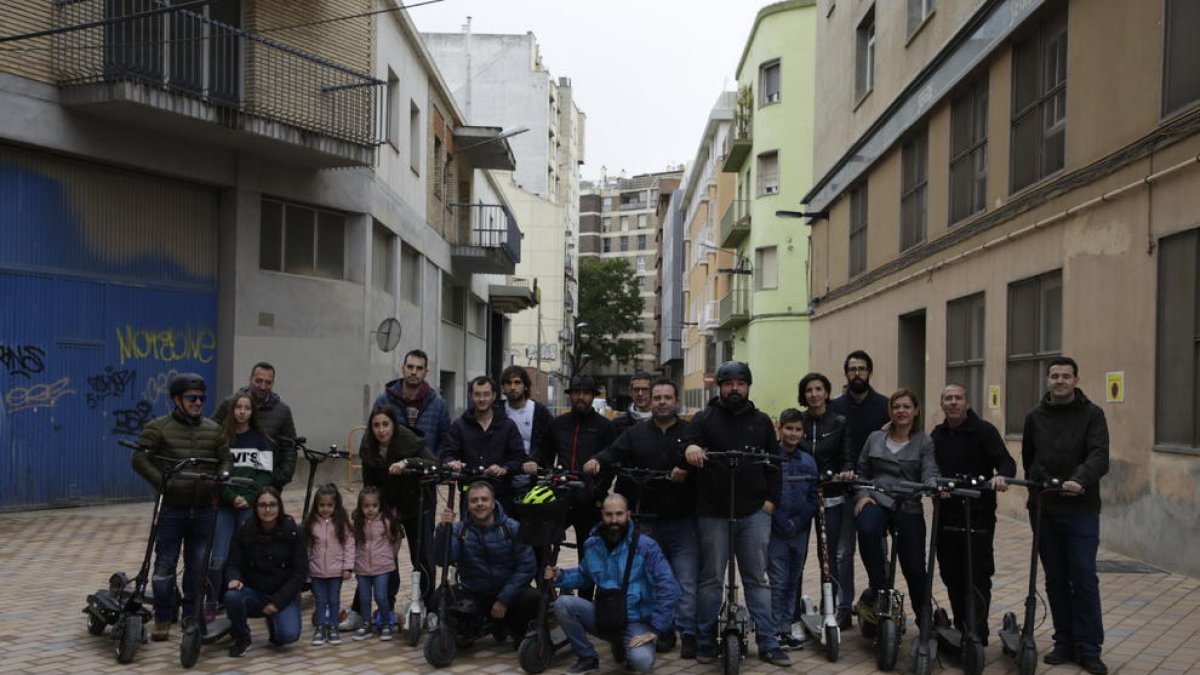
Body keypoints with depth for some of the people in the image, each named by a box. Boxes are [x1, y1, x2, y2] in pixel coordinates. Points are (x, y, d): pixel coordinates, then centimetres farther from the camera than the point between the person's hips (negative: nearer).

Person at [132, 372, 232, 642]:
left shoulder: (213, 429, 9)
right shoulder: (158, 427, -3)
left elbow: (226, 459, 12)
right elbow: (140, 459, -9)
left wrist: (222, 477, -8)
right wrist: (162, 482, -18)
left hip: (203, 508, 4)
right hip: (171, 508, -3)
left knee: (198, 563, 10)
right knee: (165, 563, 2)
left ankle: (191, 614, 23)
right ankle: (162, 618, 13)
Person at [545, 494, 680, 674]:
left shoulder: (645, 546, -15)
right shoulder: (592, 544, 0)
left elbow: (668, 589, -18)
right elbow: (585, 576, 20)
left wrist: (655, 629, -19)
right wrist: (560, 576, 0)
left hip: (635, 621, -4)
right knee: (563, 604, -20)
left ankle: (624, 645, 7)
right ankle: (588, 657, 0)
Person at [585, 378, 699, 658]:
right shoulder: (635, 432, 9)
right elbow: (614, 452, -4)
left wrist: (687, 472, -27)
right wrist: (597, 461, -25)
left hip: (682, 521, -2)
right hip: (647, 521, 3)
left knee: (686, 582, -4)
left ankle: (689, 634, 5)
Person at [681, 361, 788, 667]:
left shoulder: (762, 421, 13)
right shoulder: (705, 418, 5)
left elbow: (773, 463, 14)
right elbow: (685, 444, -8)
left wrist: (771, 498, 4)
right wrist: (689, 448, -32)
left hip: (754, 513, 2)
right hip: (713, 512, -2)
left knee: (757, 579, 7)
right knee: (711, 578, 5)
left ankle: (768, 643, 11)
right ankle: (706, 641, 15)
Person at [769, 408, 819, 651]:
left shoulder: (808, 462, 5)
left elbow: (813, 497, 5)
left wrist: (798, 522, -7)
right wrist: (782, 522, -12)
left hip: (800, 530, 4)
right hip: (776, 530, -4)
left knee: (794, 580, 11)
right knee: (778, 582, -2)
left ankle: (788, 626, 21)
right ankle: (778, 630, 6)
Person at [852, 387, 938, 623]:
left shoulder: (924, 442, 5)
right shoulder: (875, 438, 12)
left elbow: (929, 474, -8)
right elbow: (862, 471, 17)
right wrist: (861, 495, -1)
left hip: (909, 507, 0)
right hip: (877, 500, 1)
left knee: (914, 568, -3)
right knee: (867, 531, -35)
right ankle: (878, 590, -18)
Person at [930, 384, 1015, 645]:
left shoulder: (983, 430, -3)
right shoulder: (937, 434, 15)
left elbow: (1006, 462, -13)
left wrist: (1001, 475, -32)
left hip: (978, 517, -5)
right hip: (946, 517, 6)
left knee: (977, 578, -5)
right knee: (951, 577, 10)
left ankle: (977, 636, -1)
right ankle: (960, 630, 22)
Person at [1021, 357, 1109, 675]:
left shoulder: (1091, 414, -2)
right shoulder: (1035, 417, 10)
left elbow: (1100, 456, -16)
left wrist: (1080, 480, -31)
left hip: (1081, 510, -3)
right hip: (1044, 510, 3)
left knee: (1084, 580, -2)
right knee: (1055, 580, 9)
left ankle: (1088, 649, 7)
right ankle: (1064, 643, 18)